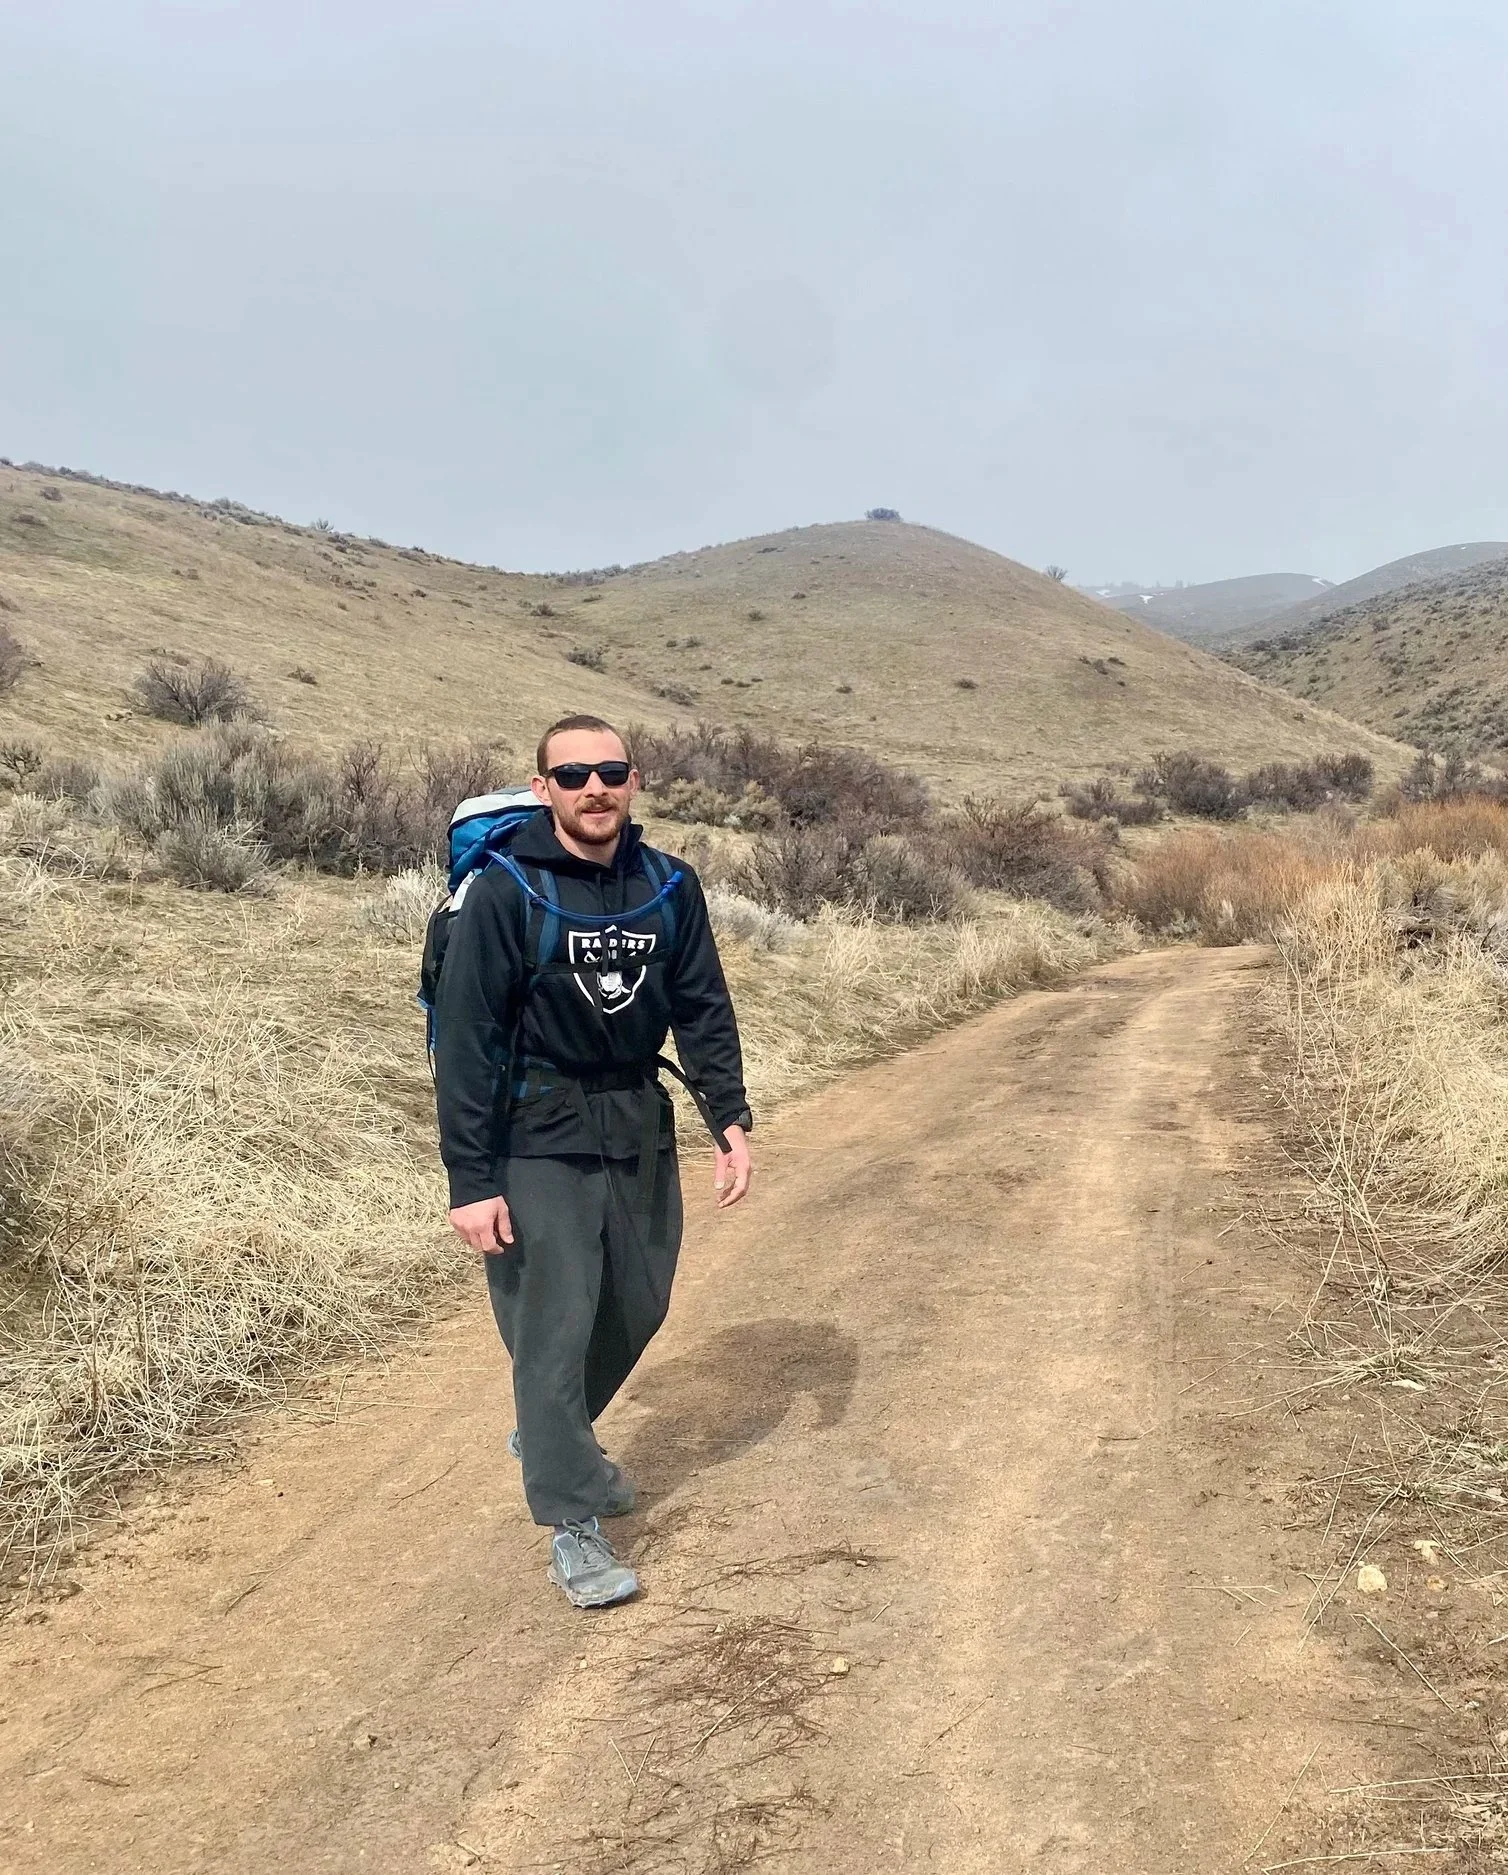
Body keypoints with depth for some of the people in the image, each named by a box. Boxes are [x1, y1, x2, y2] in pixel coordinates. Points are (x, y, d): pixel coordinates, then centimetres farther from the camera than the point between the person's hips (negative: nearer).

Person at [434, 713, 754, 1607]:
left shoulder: (670, 887, -2)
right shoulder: (505, 894, -14)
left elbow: (705, 1011, 5)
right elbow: (466, 1039, -14)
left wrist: (732, 1121, -4)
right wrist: (471, 1181, -17)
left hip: (641, 1128, 5)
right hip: (538, 1139, -5)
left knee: (638, 1307, 16)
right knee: (555, 1328, -1)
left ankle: (553, 1436, 43)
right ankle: (574, 1526, 15)